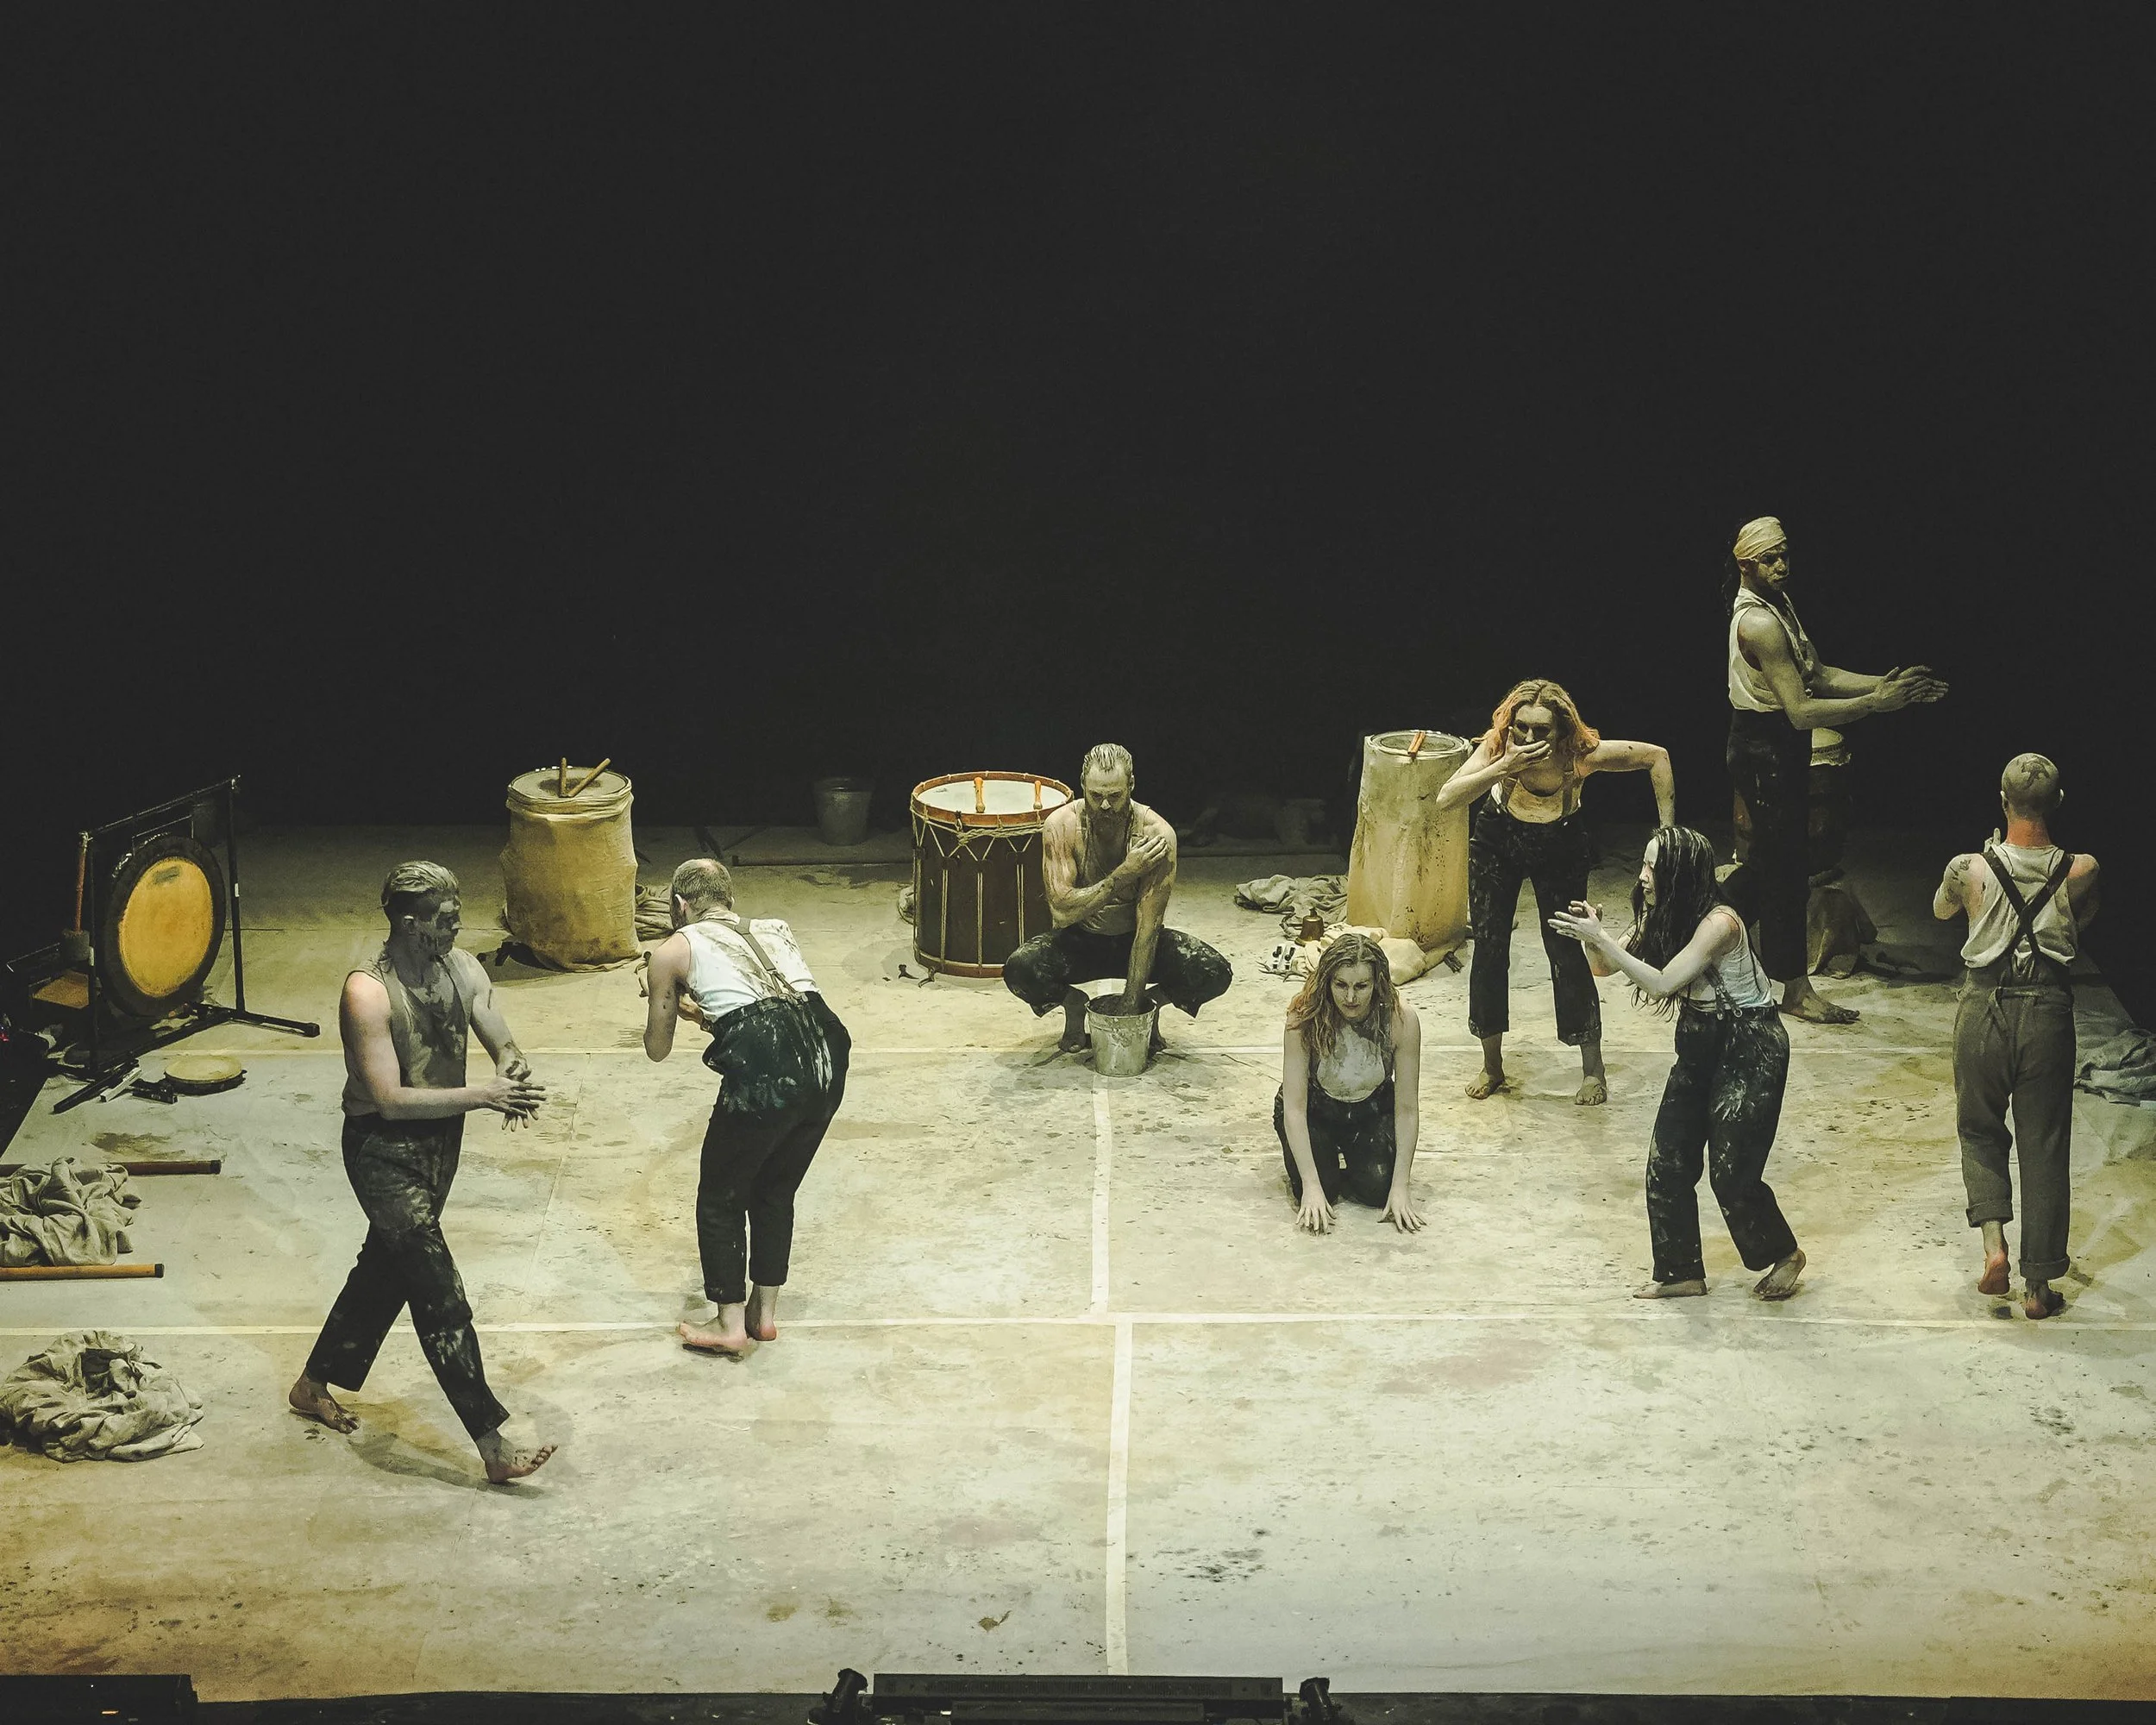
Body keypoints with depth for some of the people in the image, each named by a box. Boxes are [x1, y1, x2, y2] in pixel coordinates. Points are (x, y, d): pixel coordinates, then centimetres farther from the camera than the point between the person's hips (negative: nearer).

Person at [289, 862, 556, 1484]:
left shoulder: (462, 968, -3)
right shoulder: (367, 993, -24)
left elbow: (503, 1042, 0)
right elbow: (391, 1100, -26)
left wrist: (512, 1065, -25)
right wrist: (483, 1096, -31)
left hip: (441, 1142, 8)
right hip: (384, 1152, -8)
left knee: (385, 1269, 23)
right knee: (441, 1296, -10)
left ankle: (313, 1386, 45)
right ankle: (494, 1446, -10)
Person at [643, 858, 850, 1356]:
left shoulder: (675, 949, 13)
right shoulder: (775, 930, 26)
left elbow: (658, 1048, 21)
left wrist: (669, 1002, 41)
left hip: (763, 1072, -5)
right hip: (826, 1060, 5)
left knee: (721, 1197, 17)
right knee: (776, 1191, 26)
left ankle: (730, 1324, 24)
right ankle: (764, 1312, 36)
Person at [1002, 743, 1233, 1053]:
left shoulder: (1157, 834, -24)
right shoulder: (1060, 827, -21)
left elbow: (1148, 925, -25)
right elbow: (1062, 911, -28)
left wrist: (1130, 1007, -27)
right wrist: (1125, 874, -36)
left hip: (1134, 939, 0)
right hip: (1080, 940, 0)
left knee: (1215, 973, -26)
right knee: (1019, 970, -31)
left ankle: (1149, 1002, 5)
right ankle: (1073, 1002, 2)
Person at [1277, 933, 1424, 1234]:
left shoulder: (1401, 1019, -27)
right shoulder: (1305, 1018, -30)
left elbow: (1406, 1108, -20)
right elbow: (1294, 1107, -27)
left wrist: (1400, 1187, -25)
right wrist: (1311, 1185, -34)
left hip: (1372, 1109, 1)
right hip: (1315, 1110, -1)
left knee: (1377, 1188, -20)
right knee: (1322, 1190, -21)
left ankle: (1350, 1155, 16)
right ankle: (1328, 1157, 16)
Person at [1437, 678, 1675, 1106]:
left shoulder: (1583, 753, -32)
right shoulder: (1498, 745, -30)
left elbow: (1657, 757, -18)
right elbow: (1446, 799, -37)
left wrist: (1668, 831, -17)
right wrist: (1503, 768, -48)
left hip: (1559, 847, -1)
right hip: (1497, 841, 1)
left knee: (1567, 952, -5)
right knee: (1489, 950, 3)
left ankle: (1593, 1070, 12)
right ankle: (1492, 1067, 20)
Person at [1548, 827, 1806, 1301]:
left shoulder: (1718, 923, -27)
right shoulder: (1659, 917, -2)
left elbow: (1660, 983, -32)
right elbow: (1605, 967, 1)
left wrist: (1600, 938, -32)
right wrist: (1591, 935, -20)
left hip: (1751, 1049, -8)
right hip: (1700, 1043, 8)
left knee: (1732, 1173, -5)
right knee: (1667, 1164, 3)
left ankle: (1783, 1254, 20)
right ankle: (1680, 1271, 15)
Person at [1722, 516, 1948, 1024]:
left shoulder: (1778, 604, 8)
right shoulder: (1759, 624, -25)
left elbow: (1818, 675, 7)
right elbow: (1801, 711, -28)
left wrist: (1880, 684, -5)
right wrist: (1876, 703, -29)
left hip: (1781, 749, 10)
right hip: (1765, 749, -10)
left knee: (1774, 857, 20)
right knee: (1786, 868, 0)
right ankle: (1796, 990, 9)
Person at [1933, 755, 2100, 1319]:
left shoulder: (1969, 869, -11)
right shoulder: (2080, 871, -10)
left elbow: (1941, 910, 13)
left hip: (1985, 1007, 0)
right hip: (2048, 1012, 0)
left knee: (1980, 1130, 20)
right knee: (2045, 1146, 9)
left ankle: (1993, 1238, 0)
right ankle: (2039, 1285, 13)